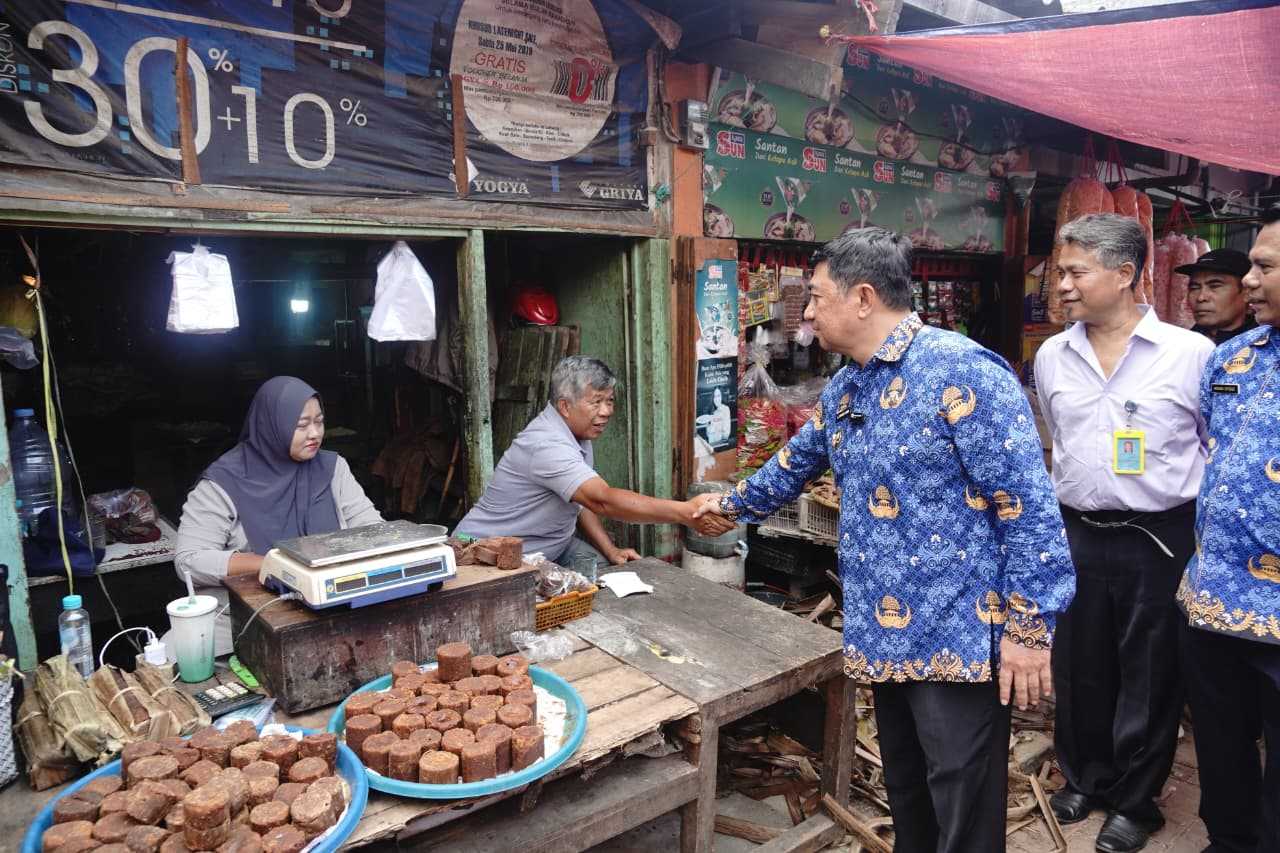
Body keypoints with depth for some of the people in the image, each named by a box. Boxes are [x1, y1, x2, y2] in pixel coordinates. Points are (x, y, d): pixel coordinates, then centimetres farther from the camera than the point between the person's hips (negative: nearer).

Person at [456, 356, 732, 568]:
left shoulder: (578, 435, 2)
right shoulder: (547, 444, -29)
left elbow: (580, 499, 9)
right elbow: (603, 501, -38)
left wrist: (611, 551, -4)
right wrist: (686, 512, -42)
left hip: (548, 546, 9)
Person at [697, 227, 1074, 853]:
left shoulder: (961, 372, -17)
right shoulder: (844, 388, 10)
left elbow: (1028, 506, -18)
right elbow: (797, 463, 27)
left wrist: (1030, 629, -17)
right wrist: (735, 504, 39)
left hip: (958, 638, -8)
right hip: (883, 637, 8)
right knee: (904, 794, 23)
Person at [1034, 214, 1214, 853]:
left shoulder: (1192, 353, -9)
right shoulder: (1051, 357, 3)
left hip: (1159, 541, -3)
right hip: (1075, 536, 4)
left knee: (1149, 677, 10)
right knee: (1078, 668, 15)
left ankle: (1134, 800, 30)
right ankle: (1084, 775, 37)